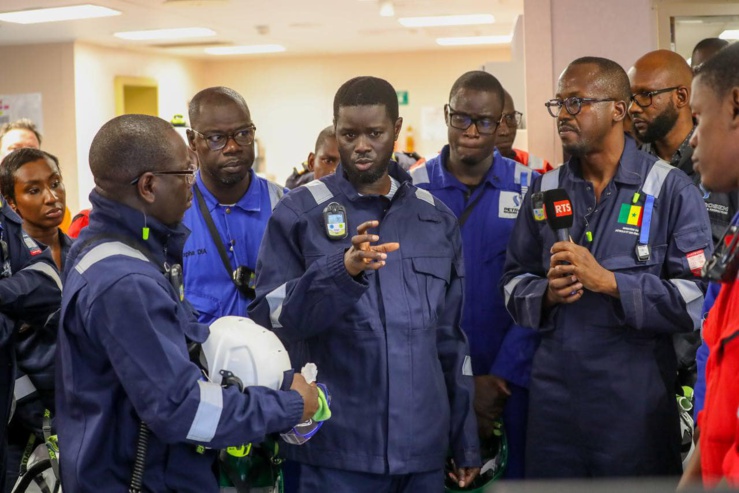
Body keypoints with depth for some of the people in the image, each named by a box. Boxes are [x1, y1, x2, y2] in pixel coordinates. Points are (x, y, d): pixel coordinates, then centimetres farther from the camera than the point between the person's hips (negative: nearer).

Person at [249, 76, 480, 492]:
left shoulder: (438, 219, 8)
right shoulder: (299, 213, -4)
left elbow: (450, 337, 12)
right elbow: (267, 318, -9)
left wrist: (465, 441, 12)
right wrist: (341, 269, -24)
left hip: (423, 448, 4)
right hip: (336, 451, -3)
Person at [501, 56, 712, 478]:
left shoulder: (671, 189, -5)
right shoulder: (546, 191, 10)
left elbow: (699, 297, -13)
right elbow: (514, 280, 12)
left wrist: (609, 282, -18)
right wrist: (546, 293, -9)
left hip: (637, 401, -4)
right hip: (553, 397, 4)